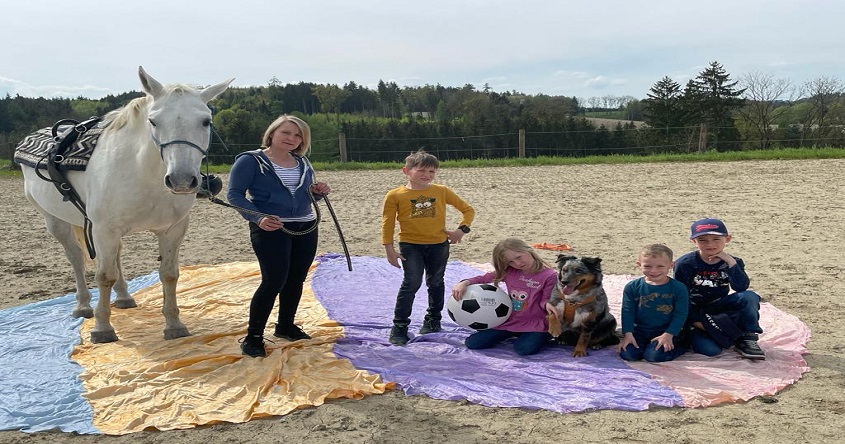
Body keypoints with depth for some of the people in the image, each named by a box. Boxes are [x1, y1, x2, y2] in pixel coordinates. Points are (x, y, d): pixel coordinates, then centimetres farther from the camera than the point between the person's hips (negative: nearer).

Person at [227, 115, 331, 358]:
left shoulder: (303, 162, 12)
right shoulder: (250, 160, -7)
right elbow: (234, 194, -12)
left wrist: (318, 192, -3)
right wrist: (257, 217, -27)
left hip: (306, 229, 7)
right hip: (270, 229, -7)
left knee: (296, 280, 12)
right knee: (274, 281, -10)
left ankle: (285, 326, 31)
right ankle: (253, 336, 4)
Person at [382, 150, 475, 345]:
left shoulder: (441, 191, -1)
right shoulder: (395, 195, -6)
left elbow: (468, 210, 7)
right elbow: (388, 223, -2)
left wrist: (461, 229, -6)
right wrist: (389, 248, -7)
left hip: (438, 244, 3)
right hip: (410, 245, -3)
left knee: (435, 282, 14)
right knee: (411, 283, -11)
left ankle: (433, 319, 34)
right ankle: (399, 326, 0)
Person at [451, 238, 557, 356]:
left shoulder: (550, 276, -13)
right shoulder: (508, 272, 0)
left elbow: (545, 301, -10)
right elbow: (482, 279, 5)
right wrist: (464, 283, -13)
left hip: (534, 324, -4)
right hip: (509, 321, 5)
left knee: (524, 349, -34)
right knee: (472, 343, -3)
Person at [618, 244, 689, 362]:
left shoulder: (678, 288, -8)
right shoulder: (632, 287, -3)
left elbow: (680, 314, -8)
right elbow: (627, 312, -1)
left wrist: (668, 335, -17)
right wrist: (628, 334, -11)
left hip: (665, 331, -2)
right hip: (639, 331, 2)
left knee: (654, 356, -22)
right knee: (627, 354, -17)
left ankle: (680, 346, 6)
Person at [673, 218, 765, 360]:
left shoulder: (733, 262, -3)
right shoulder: (685, 263, -14)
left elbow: (741, 288, -20)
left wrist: (731, 262, -25)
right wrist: (694, 321, -17)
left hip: (719, 307, 4)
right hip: (696, 311, -4)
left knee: (749, 297, -23)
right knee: (709, 349, -30)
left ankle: (746, 338, -11)